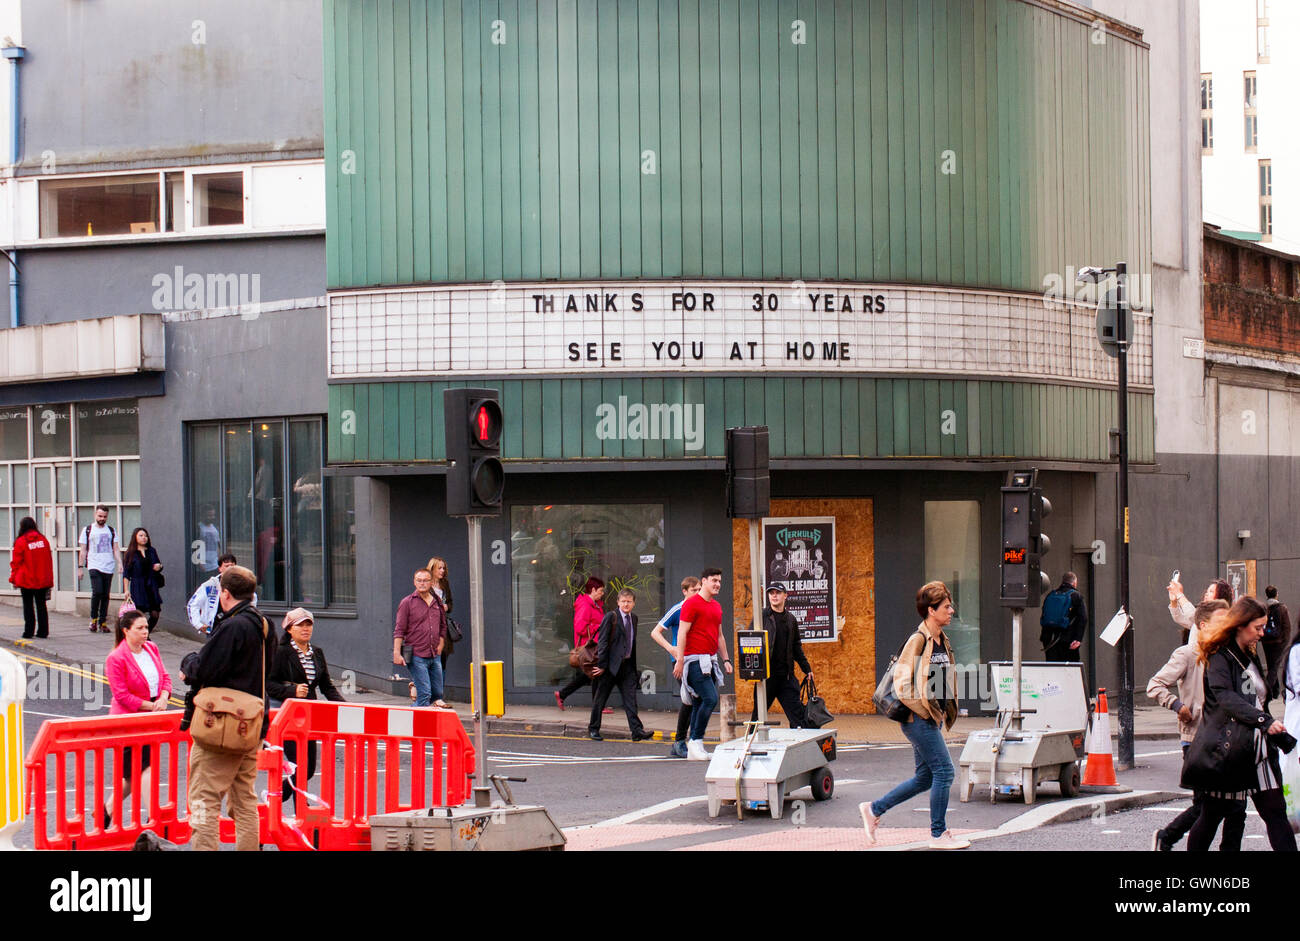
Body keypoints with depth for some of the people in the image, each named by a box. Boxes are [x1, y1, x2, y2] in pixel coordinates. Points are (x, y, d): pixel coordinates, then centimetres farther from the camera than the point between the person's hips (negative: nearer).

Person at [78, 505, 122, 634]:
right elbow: (83, 551, 9)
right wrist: (80, 567, 3)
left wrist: (120, 562, -4)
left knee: (105, 595, 2)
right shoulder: (87, 530, 8)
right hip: (94, 566, -2)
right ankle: (93, 619, -2)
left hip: (109, 567, 2)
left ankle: (103, 622, 8)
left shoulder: (111, 531, 13)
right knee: (97, 592, -17)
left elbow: (116, 549, 11)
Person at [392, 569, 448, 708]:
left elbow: (443, 627, 23)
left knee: (437, 694, 7)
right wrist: (396, 653, -12)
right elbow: (399, 630, -5)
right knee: (424, 693, -12)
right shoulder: (407, 602, -3)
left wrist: (440, 645, 13)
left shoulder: (437, 602, 12)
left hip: (435, 656, 6)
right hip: (417, 656, -6)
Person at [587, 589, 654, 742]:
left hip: (627, 665, 5)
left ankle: (637, 731, -9)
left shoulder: (633, 618, 11)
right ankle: (593, 729, 16)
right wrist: (601, 665, -14)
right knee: (600, 698, 6)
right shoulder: (611, 617, -7)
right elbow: (602, 642, -10)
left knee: (630, 699, -3)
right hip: (611, 665, -5)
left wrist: (634, 665, 13)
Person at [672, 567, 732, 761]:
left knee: (700, 704, 7)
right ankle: (695, 741, -10)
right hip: (695, 660, -8)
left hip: (710, 661, 8)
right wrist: (680, 660, -16)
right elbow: (682, 633, -10)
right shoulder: (691, 604, -6)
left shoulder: (717, 607, 19)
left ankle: (694, 749, 9)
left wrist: (725, 659, 20)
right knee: (710, 698, -18)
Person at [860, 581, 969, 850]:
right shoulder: (918, 640, -15)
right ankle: (938, 835, 2)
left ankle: (874, 809, 25)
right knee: (944, 771, -7)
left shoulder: (942, 641, 13)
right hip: (920, 719, -9)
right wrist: (924, 710, -16)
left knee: (925, 777, 13)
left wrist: (944, 713, 17)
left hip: (933, 719, 9)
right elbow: (902, 681, -19)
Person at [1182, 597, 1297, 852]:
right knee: (1212, 814, 3)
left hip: (1257, 749, 7)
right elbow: (1227, 699, -25)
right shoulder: (1219, 658, -10)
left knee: (1275, 812, -2)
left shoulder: (1250, 657, 17)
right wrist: (1264, 720, -36)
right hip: (1224, 751, -7)